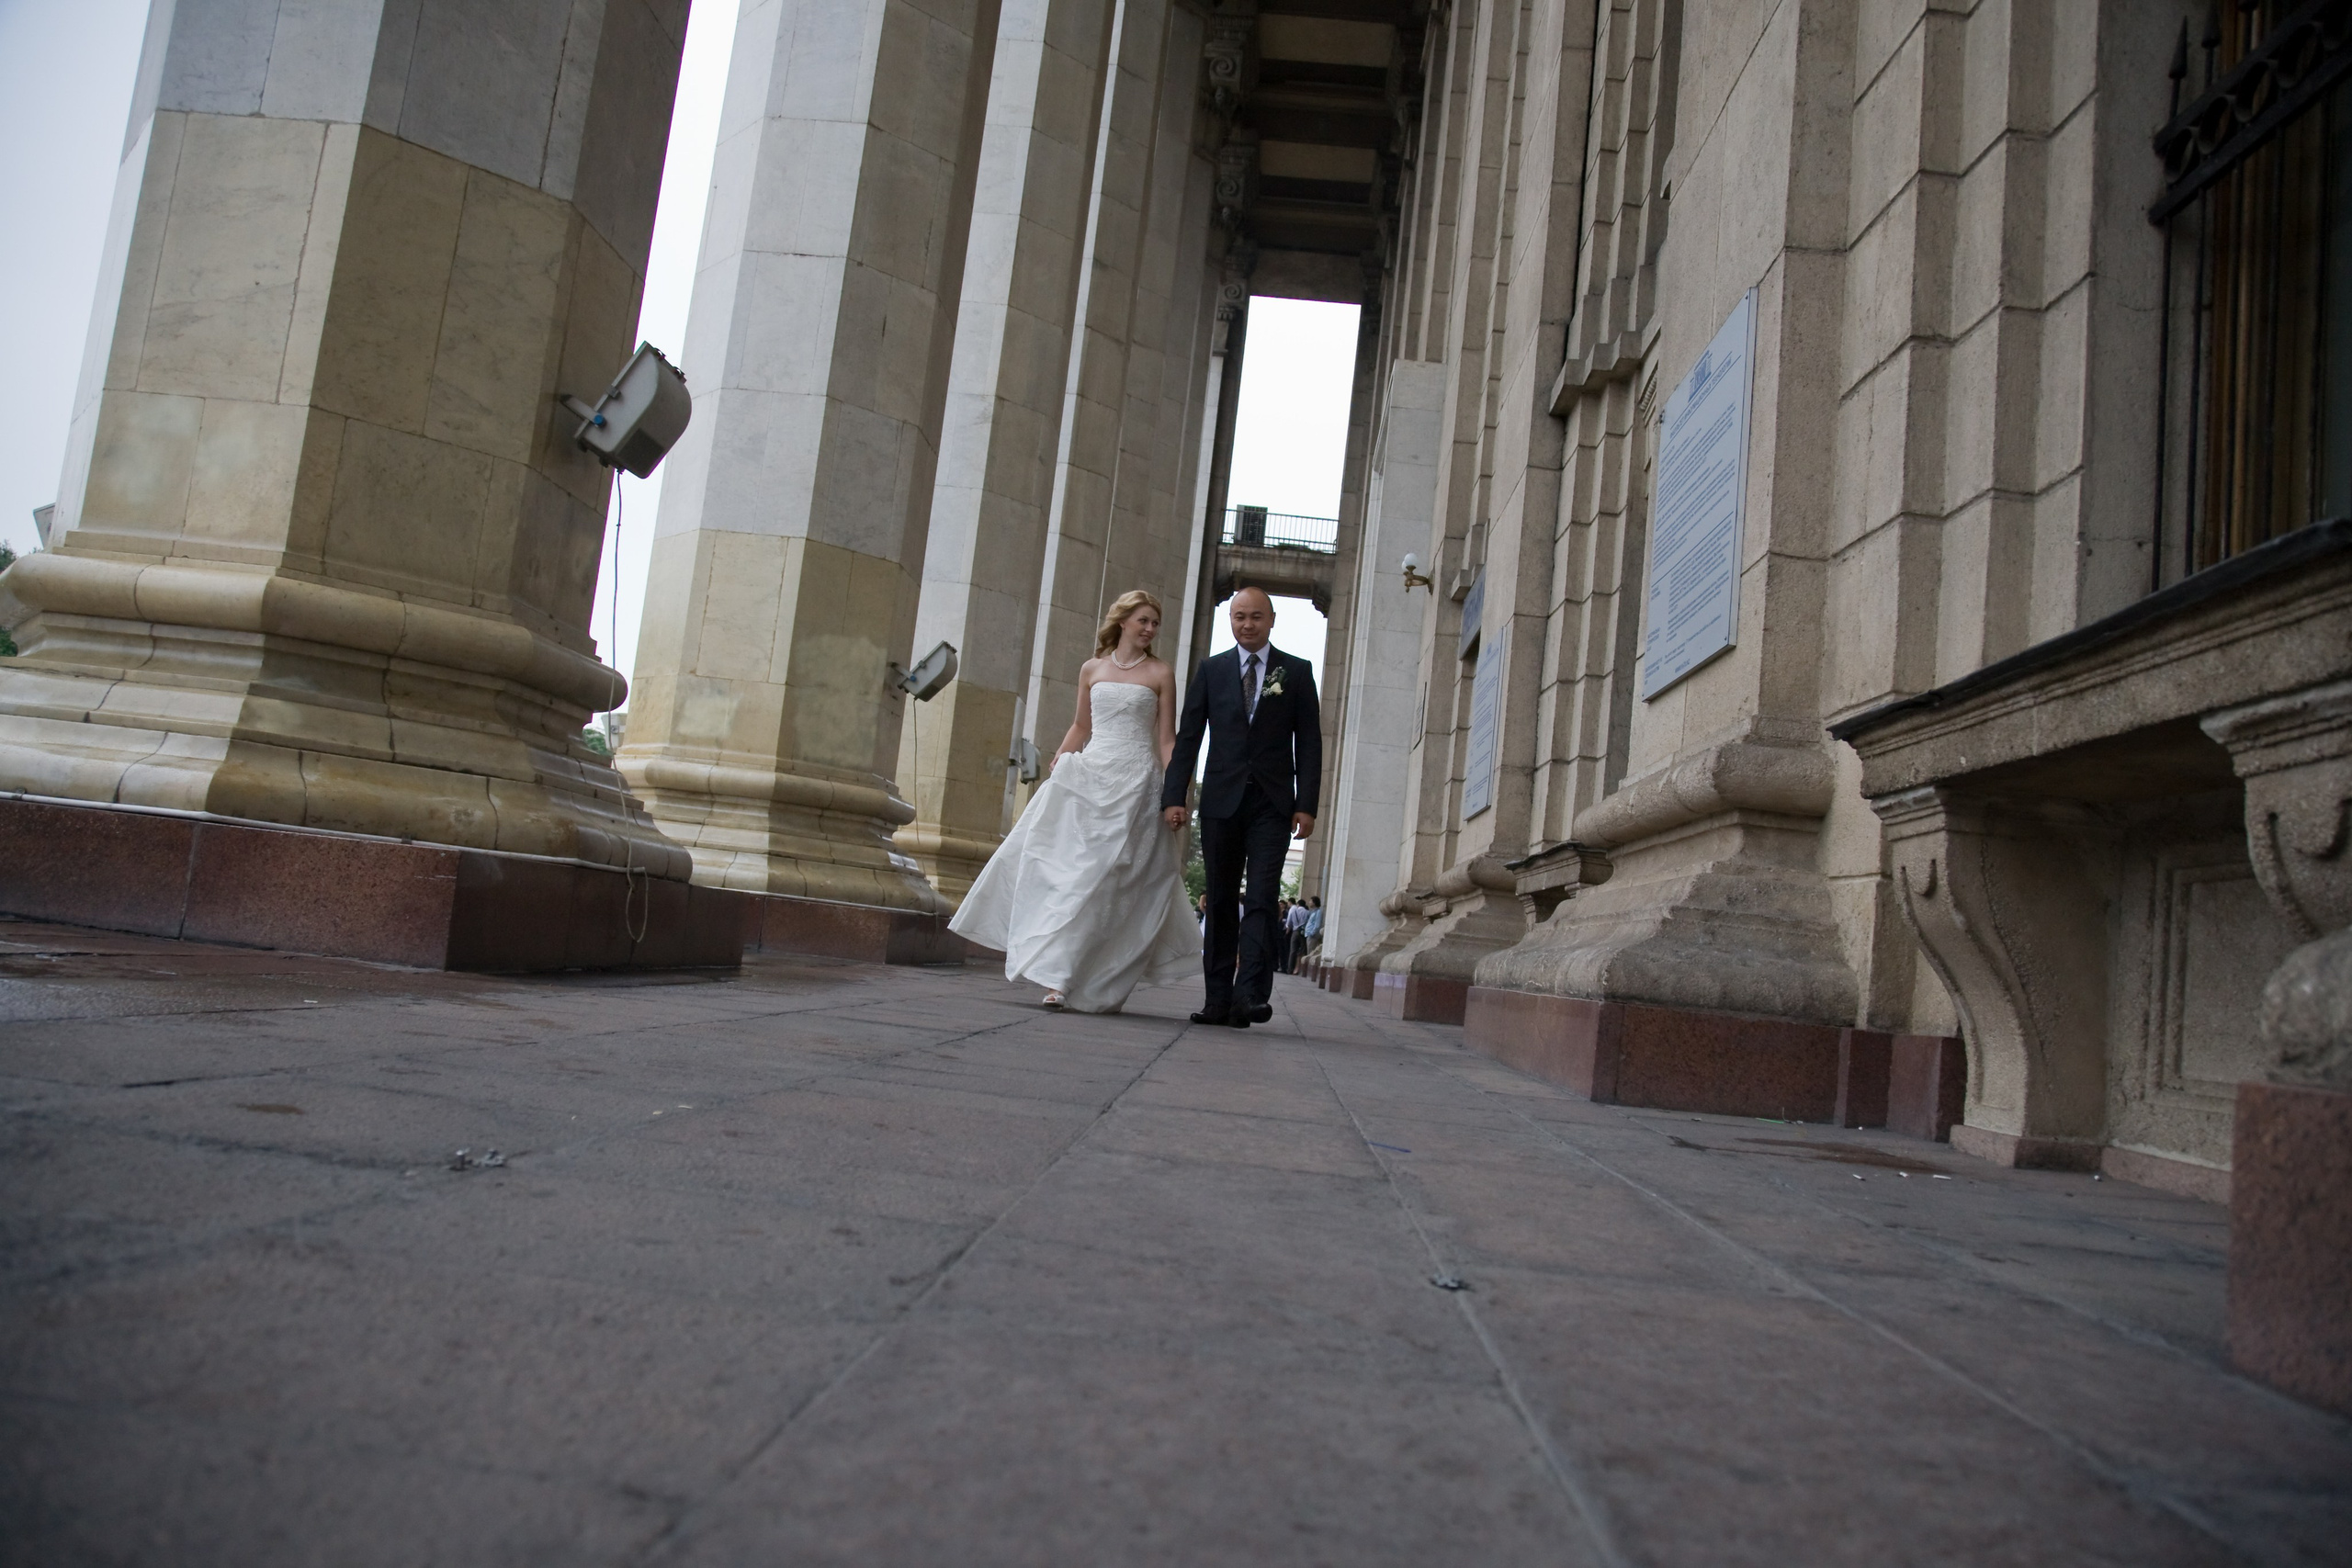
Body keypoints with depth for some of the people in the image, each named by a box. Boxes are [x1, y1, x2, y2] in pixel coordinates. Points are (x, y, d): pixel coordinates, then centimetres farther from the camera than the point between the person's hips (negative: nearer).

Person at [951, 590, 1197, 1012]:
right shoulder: (1091, 670, 13)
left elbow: (1166, 740, 3)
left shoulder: (1160, 674, 5)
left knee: (1106, 876, -9)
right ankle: (1058, 972, 2)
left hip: (1135, 783, -3)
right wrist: (1053, 771, 9)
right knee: (1062, 866, -5)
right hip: (1087, 776, 3)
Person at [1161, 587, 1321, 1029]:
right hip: (1221, 801, 2)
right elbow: (1188, 737, 6)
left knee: (1261, 900, -12)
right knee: (1221, 902, 5)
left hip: (1272, 804, -2)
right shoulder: (1211, 670, 10)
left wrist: (1307, 804, -4)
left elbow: (1309, 742, 5)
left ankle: (1250, 995, -17)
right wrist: (1174, 796, -4)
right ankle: (1218, 999, 9)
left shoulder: (1297, 671, 8)